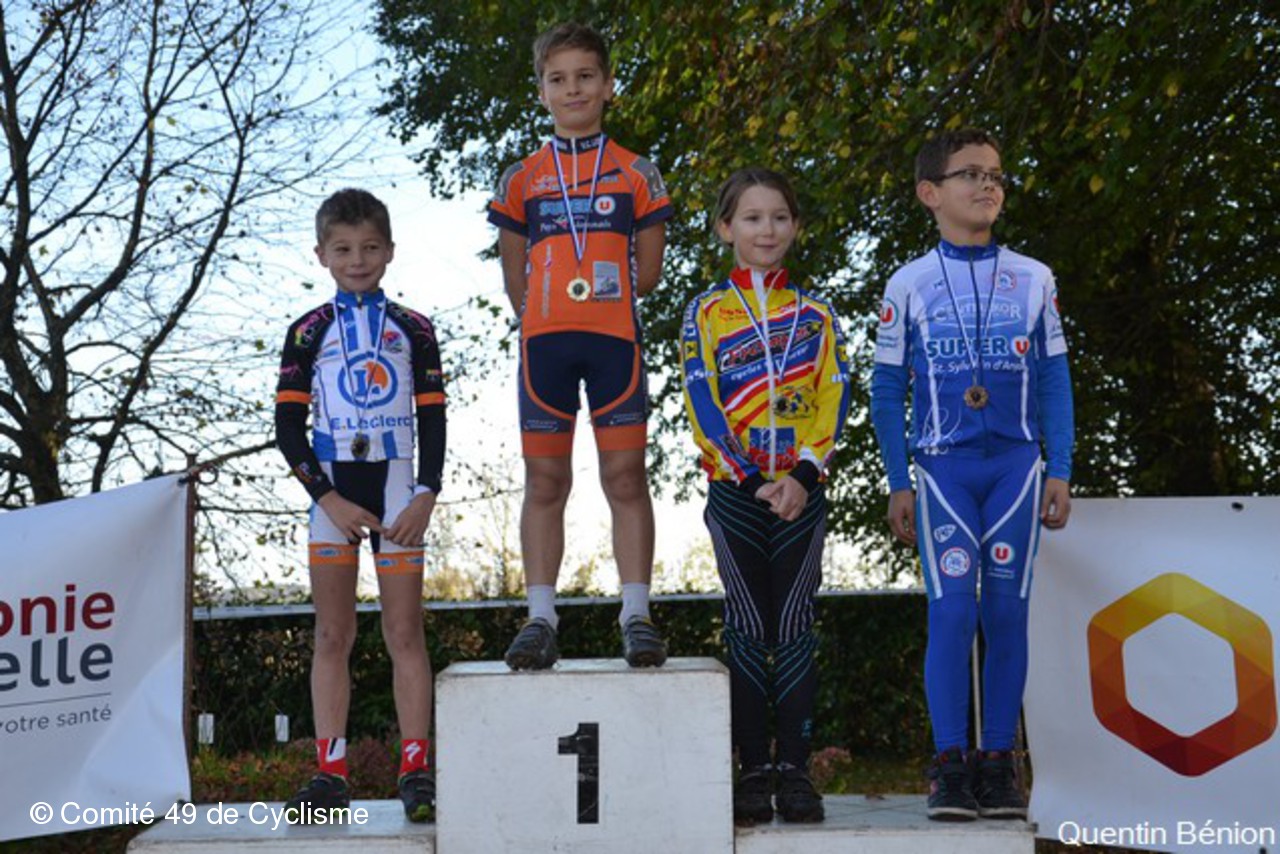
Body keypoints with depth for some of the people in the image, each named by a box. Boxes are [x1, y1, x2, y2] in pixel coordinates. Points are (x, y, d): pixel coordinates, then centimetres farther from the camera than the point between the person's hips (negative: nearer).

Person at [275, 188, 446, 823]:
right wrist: (329, 499, -9)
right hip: (332, 489, 0)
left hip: (395, 487, 0)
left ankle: (415, 771, -1)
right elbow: (288, 425, 2)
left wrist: (425, 495, -7)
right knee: (332, 634, 1)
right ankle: (330, 770, 4)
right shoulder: (309, 333, 5)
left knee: (405, 631, -3)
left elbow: (433, 419, 6)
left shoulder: (412, 330, 7)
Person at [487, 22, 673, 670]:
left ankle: (636, 615, 2)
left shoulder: (636, 174, 8)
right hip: (542, 341, 1)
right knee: (545, 479, 2)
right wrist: (545, 315, 6)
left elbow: (648, 269, 8)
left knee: (625, 474, -2)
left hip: (615, 337, -1)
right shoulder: (522, 179, 10)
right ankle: (540, 618, 5)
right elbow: (514, 273, 12)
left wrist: (601, 299, 6)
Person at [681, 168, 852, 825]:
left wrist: (804, 475, -12)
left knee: (795, 629, 1)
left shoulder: (815, 313, 9)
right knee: (748, 631, 2)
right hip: (735, 492, -1)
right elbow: (703, 406, -3)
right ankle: (754, 771, 7)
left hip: (802, 490, 1)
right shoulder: (706, 313, 4)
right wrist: (753, 480, -12)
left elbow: (833, 398, 2)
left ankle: (795, 769, 6)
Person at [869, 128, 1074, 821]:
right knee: (952, 610, -10)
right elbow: (887, 390, 7)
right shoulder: (908, 286, 5)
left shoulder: (1033, 280, 10)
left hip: (1016, 464, 2)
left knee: (1007, 610, 0)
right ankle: (950, 766, -2)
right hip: (943, 466, -2)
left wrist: (1059, 471, 4)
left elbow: (1055, 381, 11)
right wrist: (897, 484, 2)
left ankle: (998, 763, 8)